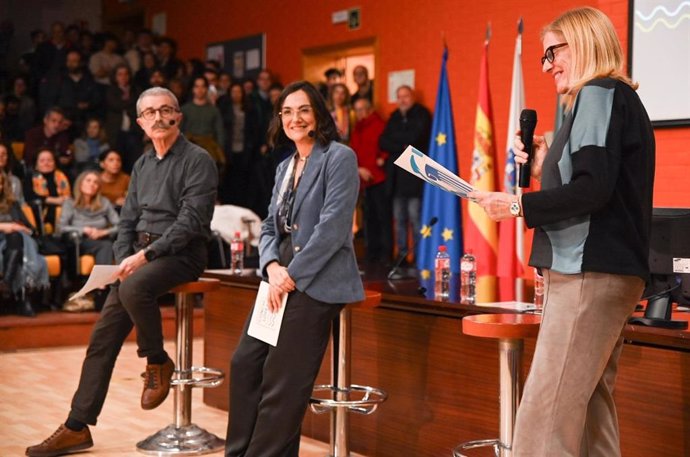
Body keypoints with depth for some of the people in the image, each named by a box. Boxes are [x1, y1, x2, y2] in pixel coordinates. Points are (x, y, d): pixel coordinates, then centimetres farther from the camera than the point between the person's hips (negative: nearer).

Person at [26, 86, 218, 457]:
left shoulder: (197, 160, -6)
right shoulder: (142, 165, 16)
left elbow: (191, 220, -15)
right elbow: (127, 220, 17)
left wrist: (146, 254, -20)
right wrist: (124, 259, -2)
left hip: (182, 254, -6)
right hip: (140, 256, 7)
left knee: (134, 288, -37)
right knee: (103, 336, -4)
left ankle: (158, 362, -11)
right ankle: (77, 427, 1)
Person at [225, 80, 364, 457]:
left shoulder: (339, 157, -7)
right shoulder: (285, 167, 18)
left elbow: (333, 224, -16)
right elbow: (269, 227, 16)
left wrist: (292, 275, -15)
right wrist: (272, 267, -5)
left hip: (318, 282, -8)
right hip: (282, 280, 8)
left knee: (282, 380, -7)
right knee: (245, 363, 3)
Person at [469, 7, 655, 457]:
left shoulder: (599, 94, -8)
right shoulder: (618, 99, 21)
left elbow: (593, 189, -20)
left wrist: (519, 205, -16)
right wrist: (546, 170, 14)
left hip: (589, 275, -11)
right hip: (607, 273, 11)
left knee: (543, 419, -14)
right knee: (590, 408, 12)